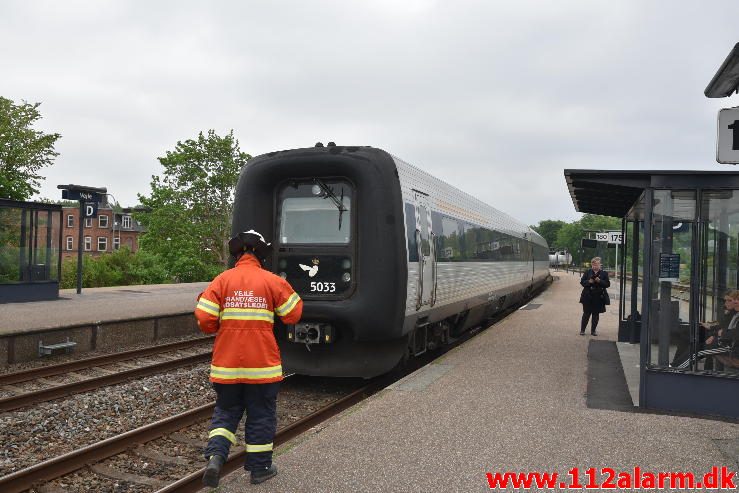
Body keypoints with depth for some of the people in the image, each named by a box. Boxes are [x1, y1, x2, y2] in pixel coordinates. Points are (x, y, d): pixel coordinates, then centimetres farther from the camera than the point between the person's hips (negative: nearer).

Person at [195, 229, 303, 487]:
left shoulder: (222, 280, -4)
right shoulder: (272, 281, -6)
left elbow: (204, 320, -9)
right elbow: (293, 314, 2)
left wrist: (221, 327, 12)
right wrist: (287, 290, 17)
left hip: (227, 364, 2)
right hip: (262, 363, -1)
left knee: (225, 411, 17)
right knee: (261, 416, 12)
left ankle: (215, 455, -3)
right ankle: (260, 468, 21)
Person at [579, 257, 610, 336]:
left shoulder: (604, 273, 4)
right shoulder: (587, 272, 5)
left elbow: (607, 284, -1)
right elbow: (582, 282, 4)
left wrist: (600, 281, -16)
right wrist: (589, 281, -15)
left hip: (599, 297, 1)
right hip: (588, 297, -1)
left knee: (596, 314, 6)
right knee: (586, 314, 2)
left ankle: (593, 330, 17)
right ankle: (582, 330, 11)